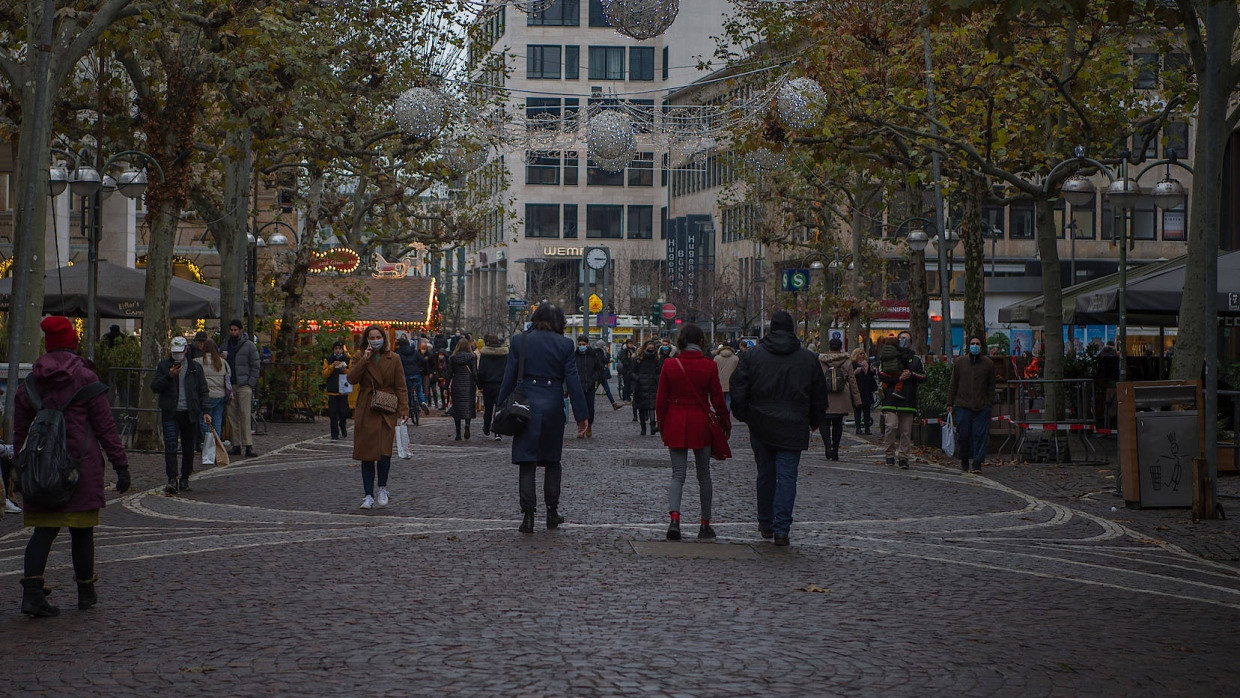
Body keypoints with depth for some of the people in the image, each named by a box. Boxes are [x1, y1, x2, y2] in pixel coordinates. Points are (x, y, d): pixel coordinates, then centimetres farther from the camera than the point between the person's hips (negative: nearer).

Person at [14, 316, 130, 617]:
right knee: (82, 530, 8)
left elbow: (20, 429, 10)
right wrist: (121, 465, -3)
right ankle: (86, 592, 18)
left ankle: (32, 591, -10)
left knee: (43, 529, 5)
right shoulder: (85, 377, -6)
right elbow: (105, 426, -6)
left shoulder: (31, 381, 6)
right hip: (82, 465, -3)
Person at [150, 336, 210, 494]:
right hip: (170, 414, -2)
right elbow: (154, 387, -1)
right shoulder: (163, 366, 6)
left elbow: (203, 391, 10)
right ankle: (172, 480, -16)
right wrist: (169, 376, -16)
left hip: (190, 414, 2)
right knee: (170, 447, -13)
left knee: (189, 448, 8)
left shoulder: (195, 367, 8)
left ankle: (185, 479, 23)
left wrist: (204, 412, 1)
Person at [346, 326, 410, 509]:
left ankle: (382, 489, 8)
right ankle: (368, 495, 7)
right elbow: (351, 378, -7)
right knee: (367, 454, 1)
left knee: (384, 451, -12)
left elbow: (400, 387, 5)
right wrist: (364, 360, -12)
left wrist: (403, 410, -4)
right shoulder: (360, 358, 9)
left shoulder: (393, 359, 7)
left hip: (387, 411, -1)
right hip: (366, 412, 1)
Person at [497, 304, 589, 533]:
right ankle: (552, 512, 19)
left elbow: (509, 378, 0)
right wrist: (582, 415, 2)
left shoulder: (519, 341, 0)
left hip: (526, 405, 0)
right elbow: (573, 380, -2)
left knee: (527, 463, 2)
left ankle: (528, 516, -4)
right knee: (552, 461, 15)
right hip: (553, 408, 0)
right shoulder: (564, 344, -2)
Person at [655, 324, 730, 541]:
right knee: (703, 475, 12)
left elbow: (661, 400, 1)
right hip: (700, 424, -1)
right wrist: (726, 423, 12)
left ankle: (674, 517, -19)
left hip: (675, 424, 1)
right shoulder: (709, 366, -7)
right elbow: (717, 399, -1)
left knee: (678, 474, 4)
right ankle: (705, 524, 17)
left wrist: (662, 424, 13)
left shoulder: (670, 365, -3)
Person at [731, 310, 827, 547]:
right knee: (787, 476, -2)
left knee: (765, 474, 14)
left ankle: (766, 523, 24)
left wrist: (743, 416, 11)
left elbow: (738, 389, -1)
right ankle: (781, 529, -9)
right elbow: (819, 395, 10)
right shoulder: (808, 358, 3)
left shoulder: (753, 354, 0)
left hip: (761, 426, 1)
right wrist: (814, 421, 22)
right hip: (793, 428, -1)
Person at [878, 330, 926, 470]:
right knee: (892, 426, -17)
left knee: (906, 431, 1)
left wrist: (911, 375, -8)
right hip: (891, 400, -2)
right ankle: (890, 453, -3)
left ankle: (903, 457, 9)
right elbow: (881, 374, -3)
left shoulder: (915, 359, 17)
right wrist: (898, 378, -12)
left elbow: (923, 376, 9)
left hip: (908, 401, 2)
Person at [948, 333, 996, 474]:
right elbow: (953, 384, 10)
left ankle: (977, 463, 1)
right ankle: (964, 459, 21)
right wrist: (950, 403, 6)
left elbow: (991, 386, 11)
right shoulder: (959, 362, 7)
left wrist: (989, 403, 4)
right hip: (963, 405, 0)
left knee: (980, 435, -4)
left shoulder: (988, 363, 7)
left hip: (982, 407, 0)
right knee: (963, 434, -1)